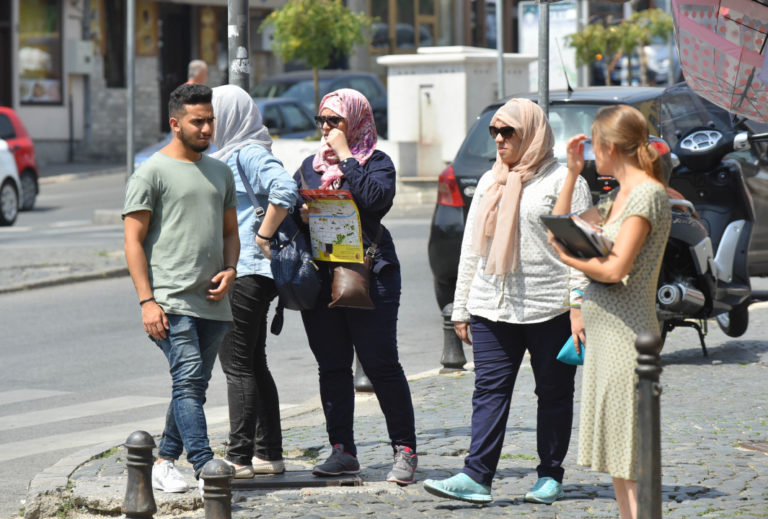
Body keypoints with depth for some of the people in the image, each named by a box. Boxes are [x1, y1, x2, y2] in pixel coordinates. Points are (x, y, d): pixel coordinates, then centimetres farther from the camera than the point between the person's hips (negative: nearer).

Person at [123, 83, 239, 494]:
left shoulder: (220, 172, 18)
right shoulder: (152, 173, -2)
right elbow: (134, 241, -5)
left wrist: (230, 270, 4)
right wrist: (147, 301, -13)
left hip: (213, 303, 7)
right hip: (171, 302, -7)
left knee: (194, 385, 9)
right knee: (188, 381, -14)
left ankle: (163, 463, 19)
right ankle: (206, 468, -20)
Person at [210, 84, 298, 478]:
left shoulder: (248, 153, -13)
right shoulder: (229, 155, 18)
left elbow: (285, 189, -29)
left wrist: (263, 236, -21)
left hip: (245, 272, -11)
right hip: (242, 272, 11)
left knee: (237, 364, -7)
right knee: (253, 364, 13)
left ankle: (239, 457, -5)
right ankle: (268, 453, 18)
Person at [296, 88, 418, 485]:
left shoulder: (377, 162, 1)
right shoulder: (311, 165, 18)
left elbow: (375, 198, -19)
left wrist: (346, 157, -11)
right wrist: (299, 213, -6)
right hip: (320, 275, 5)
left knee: (381, 363, -7)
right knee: (332, 366, 6)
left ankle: (404, 450, 0)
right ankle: (342, 450, 13)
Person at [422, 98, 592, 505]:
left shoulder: (562, 179, -1)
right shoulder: (489, 182, 17)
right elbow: (470, 248, 19)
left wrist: (579, 308, -15)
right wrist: (461, 309, 15)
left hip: (549, 310, -5)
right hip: (492, 307, 5)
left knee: (554, 392, 4)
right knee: (489, 390, -3)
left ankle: (550, 477, 12)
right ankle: (476, 477, -9)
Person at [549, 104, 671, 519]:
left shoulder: (647, 194, -14)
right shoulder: (617, 196, 14)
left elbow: (616, 269, -22)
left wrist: (569, 256, -6)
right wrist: (572, 173, 14)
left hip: (626, 331, -10)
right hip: (602, 330, 10)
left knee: (628, 452, -8)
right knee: (613, 452, 13)